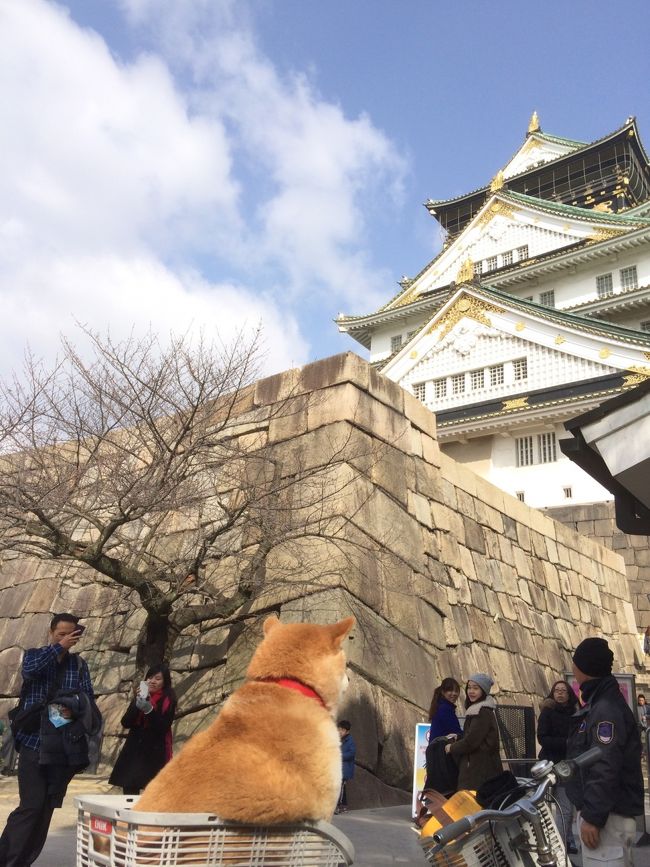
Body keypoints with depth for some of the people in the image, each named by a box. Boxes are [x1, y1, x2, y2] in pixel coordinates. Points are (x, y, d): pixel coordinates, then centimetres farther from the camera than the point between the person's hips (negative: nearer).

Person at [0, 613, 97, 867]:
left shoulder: (79, 664, 9)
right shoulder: (34, 654, 4)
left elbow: (89, 700, 5)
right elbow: (29, 669, -20)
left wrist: (74, 709, -15)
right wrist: (59, 647, -17)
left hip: (65, 745, 3)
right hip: (34, 741, -3)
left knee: (48, 806, 7)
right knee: (32, 805, -8)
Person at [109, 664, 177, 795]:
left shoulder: (168, 700, -3)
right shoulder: (140, 698, 9)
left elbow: (163, 727, -12)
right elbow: (125, 723, 2)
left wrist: (149, 710, -24)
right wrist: (137, 705, -13)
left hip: (155, 753, -4)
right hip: (134, 750, 4)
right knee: (129, 788, 1)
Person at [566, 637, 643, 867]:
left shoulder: (606, 709, -19)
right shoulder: (600, 702, 14)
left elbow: (605, 769, -25)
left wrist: (593, 817, -23)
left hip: (607, 815, -10)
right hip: (605, 811, 10)